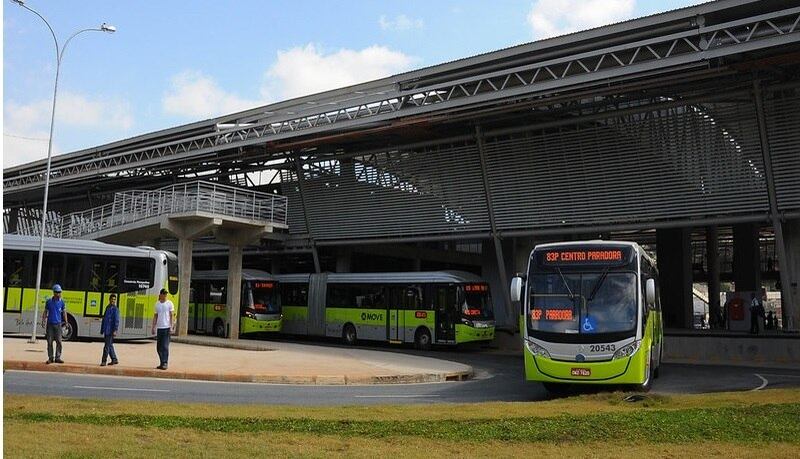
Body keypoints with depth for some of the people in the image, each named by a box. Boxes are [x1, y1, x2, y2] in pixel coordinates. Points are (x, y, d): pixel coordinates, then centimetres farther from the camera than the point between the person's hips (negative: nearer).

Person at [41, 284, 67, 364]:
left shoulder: (61, 302, 4)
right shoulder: (49, 301, 2)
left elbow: (64, 312, 9)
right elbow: (45, 312, 8)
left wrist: (66, 322, 4)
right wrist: (43, 320, -1)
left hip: (58, 324, 0)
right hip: (50, 324, 0)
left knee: (59, 341, -4)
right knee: (49, 342, 2)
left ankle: (58, 357, 2)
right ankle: (50, 358, 8)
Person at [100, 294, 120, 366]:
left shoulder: (115, 309, -8)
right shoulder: (107, 308, 14)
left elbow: (116, 320, -14)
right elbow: (104, 319, 20)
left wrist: (115, 330, -21)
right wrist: (102, 329, 19)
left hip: (110, 331, -8)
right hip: (106, 330, 8)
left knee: (107, 346, -6)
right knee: (109, 345, 13)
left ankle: (104, 361, -1)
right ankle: (114, 359, 21)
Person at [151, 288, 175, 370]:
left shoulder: (169, 303, -1)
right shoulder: (157, 304, 12)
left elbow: (171, 316, -4)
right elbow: (155, 316, 16)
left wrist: (171, 326, -12)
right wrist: (153, 327, 11)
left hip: (166, 327, -5)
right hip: (159, 327, 5)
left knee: (165, 346, -9)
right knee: (159, 347, 8)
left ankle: (165, 363, -7)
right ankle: (162, 363, 17)